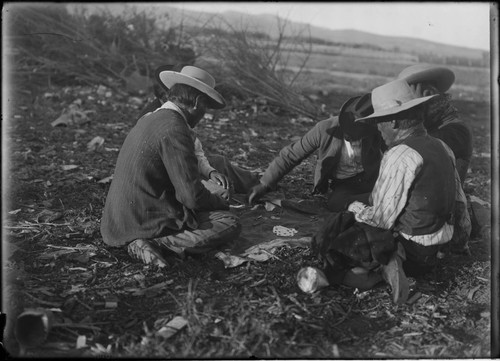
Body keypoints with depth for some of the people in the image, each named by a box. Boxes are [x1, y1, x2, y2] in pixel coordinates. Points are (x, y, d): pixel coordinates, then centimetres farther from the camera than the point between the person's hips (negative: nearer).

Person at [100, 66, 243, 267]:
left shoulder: (148, 119, 12)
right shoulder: (175, 130, -17)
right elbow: (193, 196, -19)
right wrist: (221, 203, 2)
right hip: (147, 220, -9)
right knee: (229, 224, -7)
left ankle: (143, 242, 3)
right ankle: (157, 244, -16)